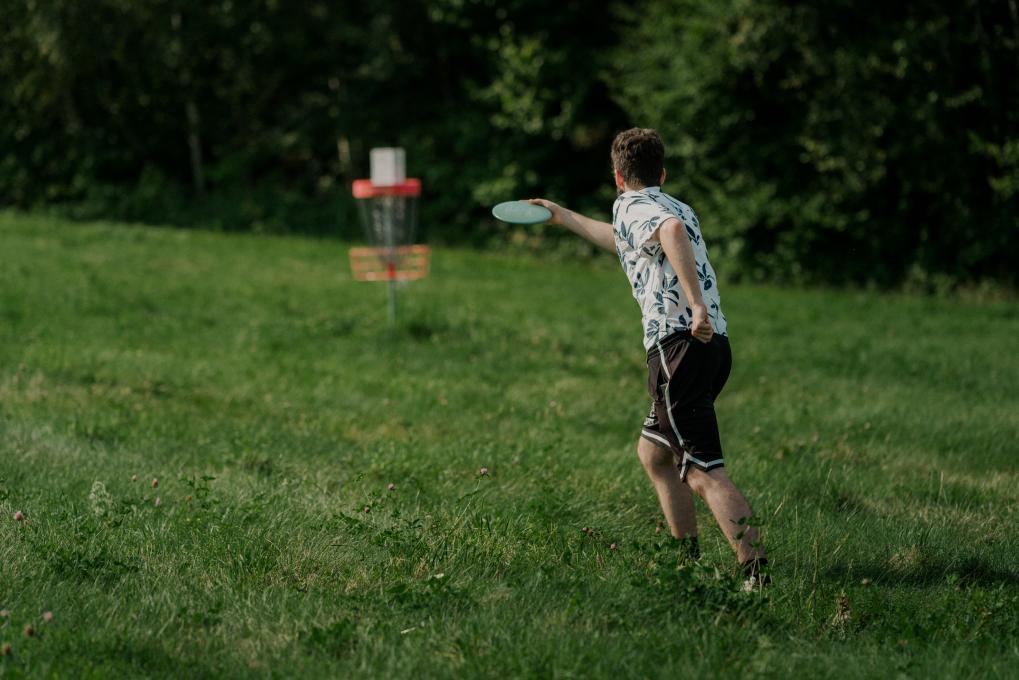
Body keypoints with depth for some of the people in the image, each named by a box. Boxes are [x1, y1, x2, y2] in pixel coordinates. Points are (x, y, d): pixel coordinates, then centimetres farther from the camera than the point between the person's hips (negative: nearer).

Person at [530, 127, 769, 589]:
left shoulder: (631, 206, 0)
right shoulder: (677, 207, 27)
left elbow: (670, 230, -25)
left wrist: (696, 303, -31)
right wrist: (564, 217, 60)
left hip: (679, 342, -9)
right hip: (713, 344, 9)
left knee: (705, 473, -14)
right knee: (653, 453, 23)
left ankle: (757, 574, -24)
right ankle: (688, 562, 24)